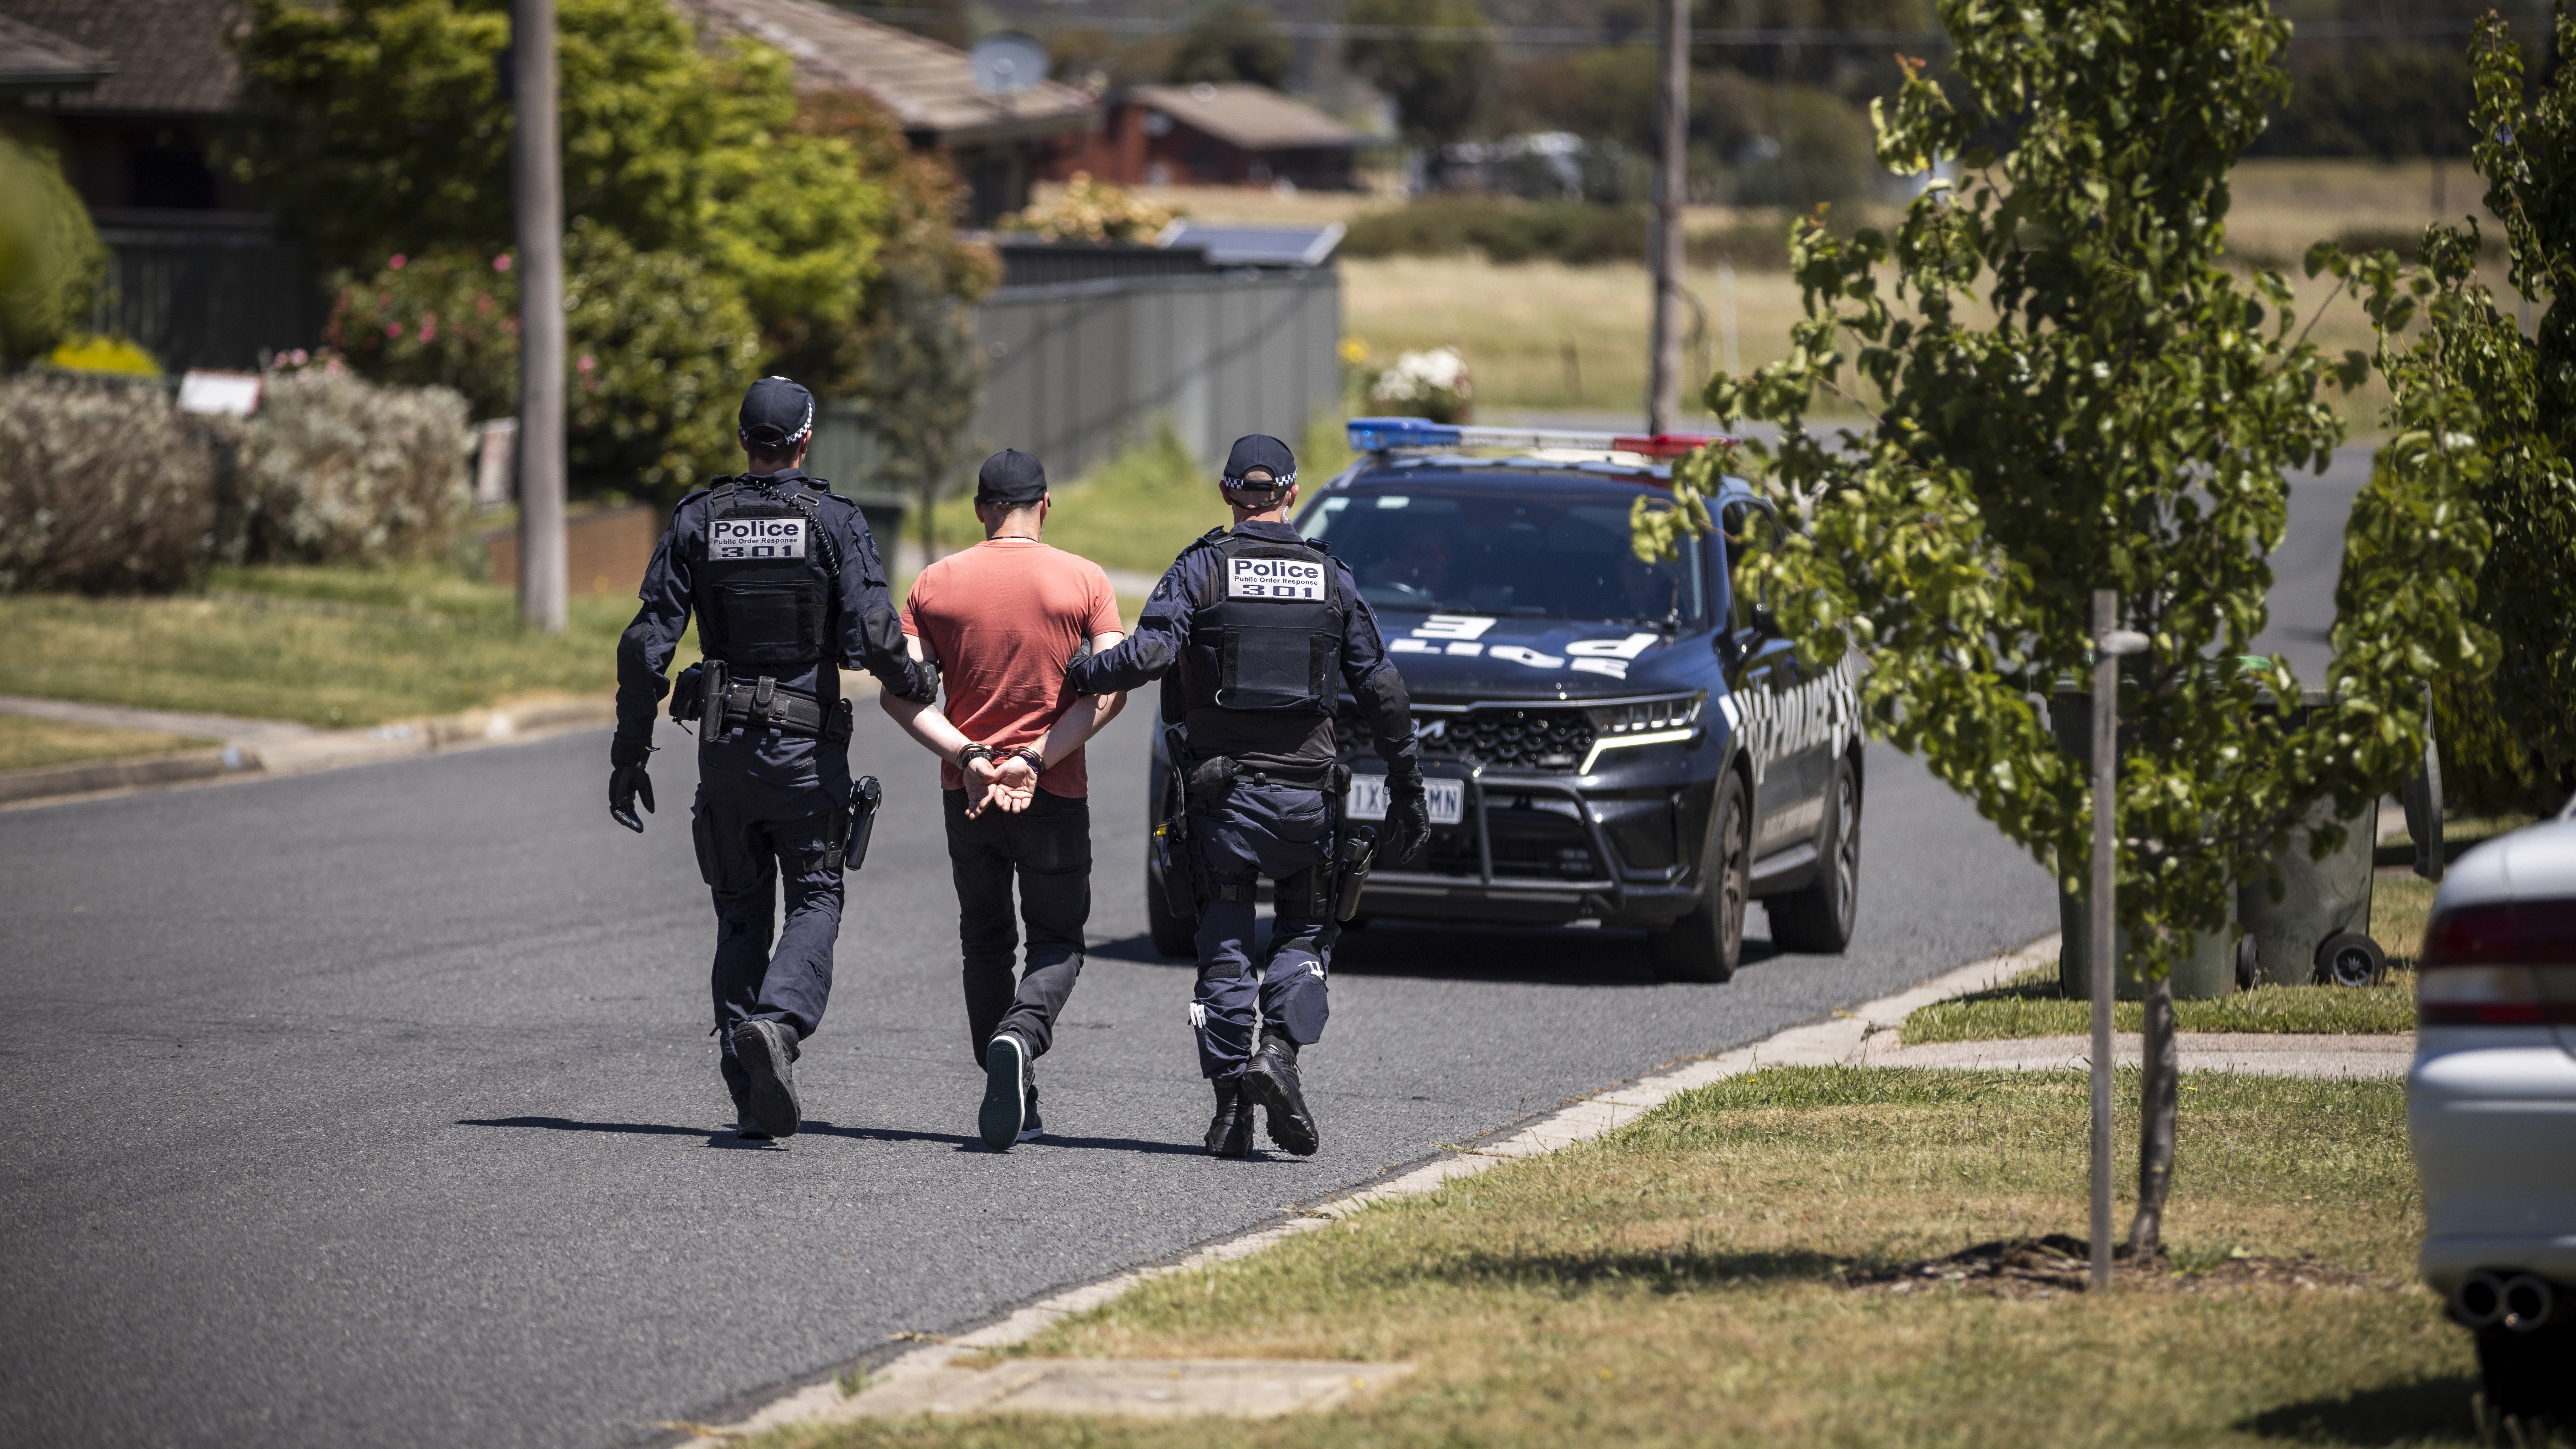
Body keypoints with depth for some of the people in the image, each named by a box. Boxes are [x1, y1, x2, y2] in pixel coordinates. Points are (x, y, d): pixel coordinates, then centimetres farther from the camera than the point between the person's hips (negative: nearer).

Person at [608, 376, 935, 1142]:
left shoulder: (697, 521, 3)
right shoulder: (834, 521, -5)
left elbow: (647, 644, 0)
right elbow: (871, 634, -15)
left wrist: (630, 754, 5)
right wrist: (915, 684, 6)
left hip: (723, 747, 3)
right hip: (807, 749, -2)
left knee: (741, 913, 11)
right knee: (815, 900, 7)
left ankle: (752, 1101, 5)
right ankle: (779, 1022, -23)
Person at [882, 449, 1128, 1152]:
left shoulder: (937, 583, 2)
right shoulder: (1085, 581, -2)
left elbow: (899, 690, -7)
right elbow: (1111, 688, -12)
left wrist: (967, 755, -13)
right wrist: (1036, 759, -15)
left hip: (966, 793, 2)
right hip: (1056, 795, -2)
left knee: (985, 942, 16)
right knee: (1057, 940, 9)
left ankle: (1014, 1103, 15)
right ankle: (1020, 1036, -22)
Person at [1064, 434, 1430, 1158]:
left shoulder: (1200, 570, -1)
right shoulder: (1332, 579, 6)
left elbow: (1151, 653, -18)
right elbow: (1383, 691, 6)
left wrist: (1080, 674, -1)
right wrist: (1407, 791, 12)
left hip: (1223, 791, -1)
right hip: (1306, 791, 1)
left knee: (1224, 944, 7)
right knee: (1304, 934, 15)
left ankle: (1232, 1102, 2)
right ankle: (1280, 1051, -10)